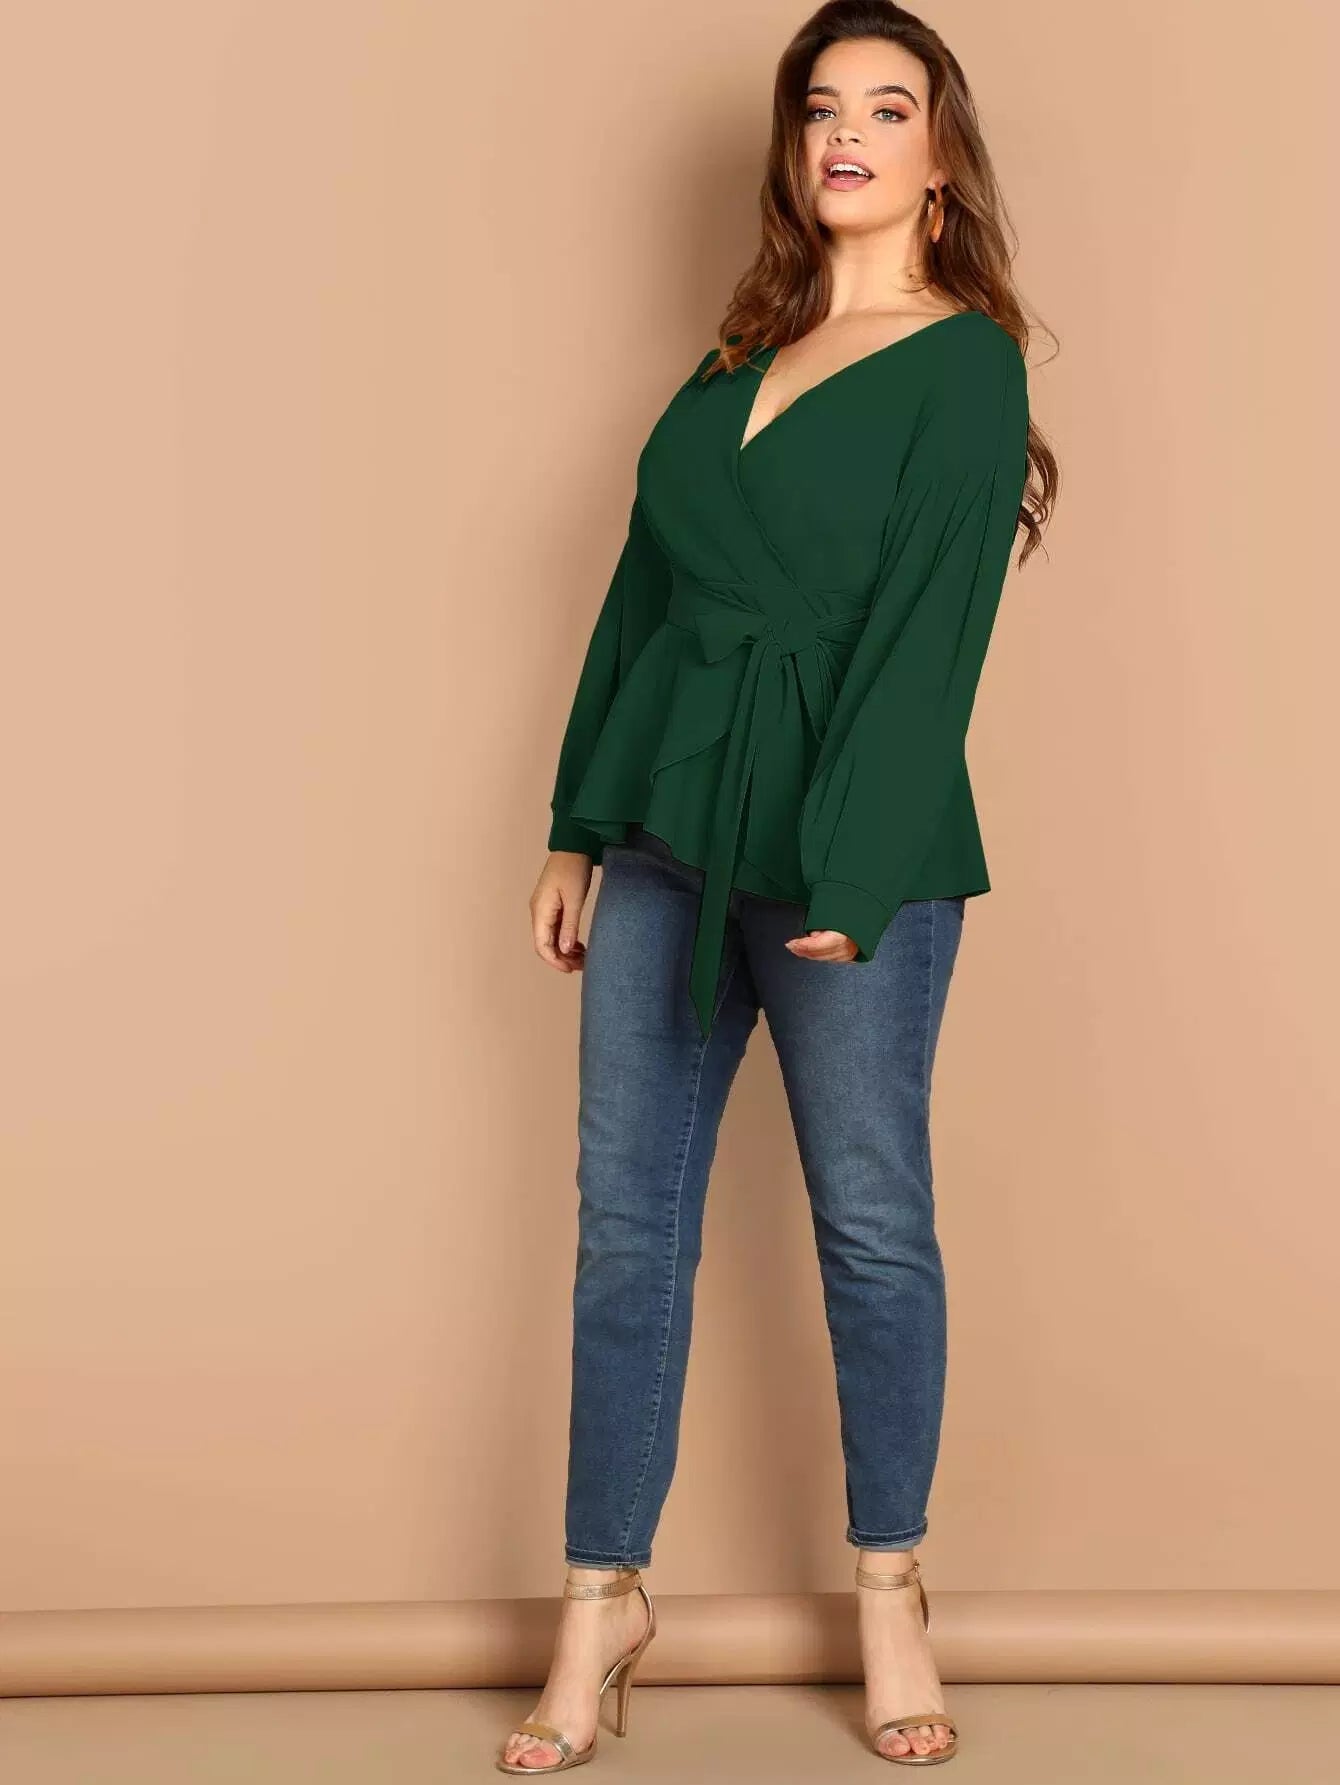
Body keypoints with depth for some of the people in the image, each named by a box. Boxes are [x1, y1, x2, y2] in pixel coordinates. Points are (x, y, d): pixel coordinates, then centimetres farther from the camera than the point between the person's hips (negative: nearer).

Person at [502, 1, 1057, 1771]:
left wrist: (849, 876, -20)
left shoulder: (967, 364, -3)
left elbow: (926, 629, -13)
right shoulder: (740, 356, 15)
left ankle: (891, 1590, 23)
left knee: (872, 1222, 5)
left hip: (851, 851, -6)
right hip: (668, 836, 6)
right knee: (626, 1218, 6)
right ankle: (603, 1604, 16)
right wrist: (578, 825, 12)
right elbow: (643, 591, 16)